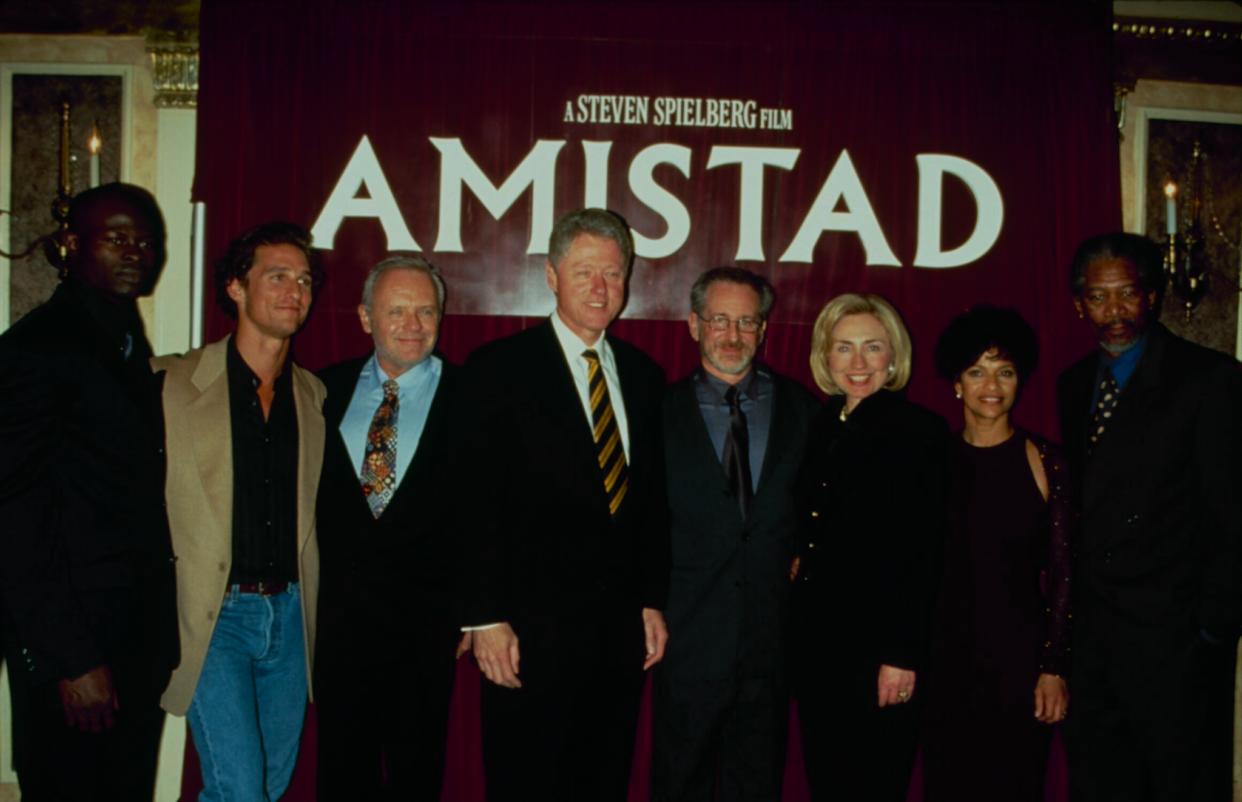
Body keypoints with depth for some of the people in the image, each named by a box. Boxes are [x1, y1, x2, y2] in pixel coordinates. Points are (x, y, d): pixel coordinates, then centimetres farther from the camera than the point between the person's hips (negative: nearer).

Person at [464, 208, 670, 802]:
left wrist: (653, 601, 10)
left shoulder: (644, 376, 10)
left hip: (623, 627, 5)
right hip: (532, 626, -5)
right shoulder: (499, 368, -5)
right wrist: (486, 618, -12)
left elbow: (652, 500, 13)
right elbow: (478, 502, -9)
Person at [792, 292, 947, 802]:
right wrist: (797, 560, 2)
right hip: (815, 636, 6)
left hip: (877, 641, -6)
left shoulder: (920, 430, -10)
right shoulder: (820, 426, 9)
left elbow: (923, 554, -13)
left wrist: (902, 655, -16)